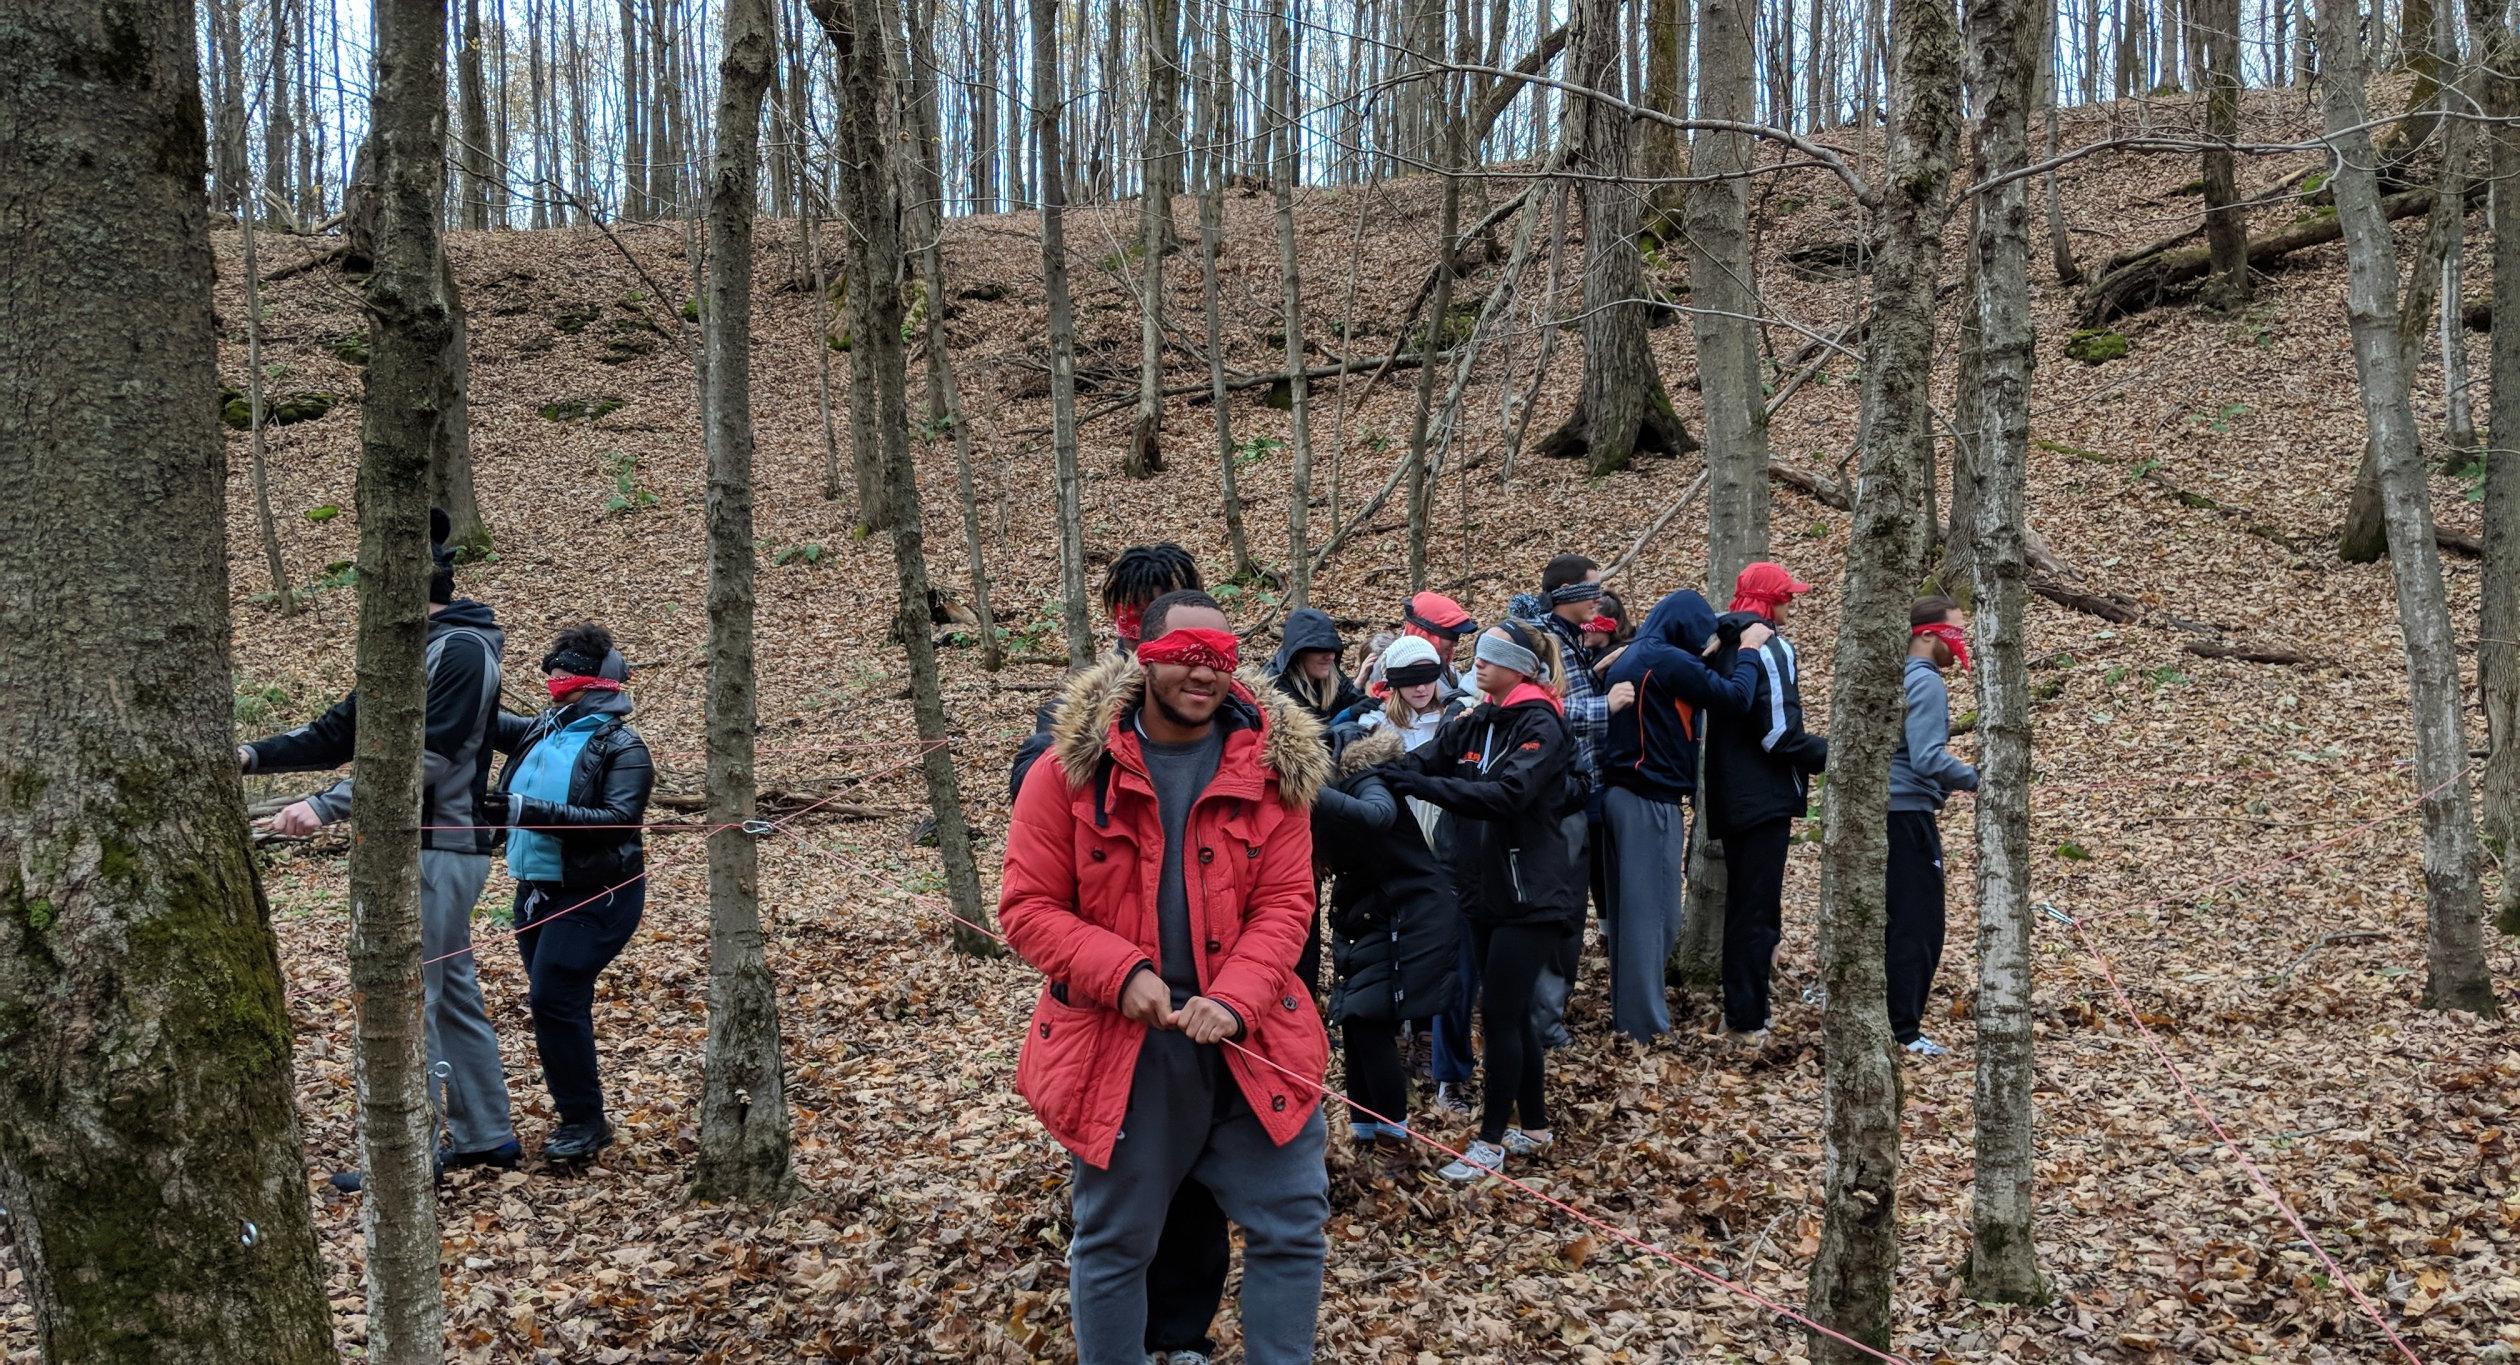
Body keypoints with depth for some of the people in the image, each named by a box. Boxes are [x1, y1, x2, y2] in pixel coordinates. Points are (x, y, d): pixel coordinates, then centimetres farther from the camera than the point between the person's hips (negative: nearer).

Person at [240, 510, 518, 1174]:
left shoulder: (462, 649, -15)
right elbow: (337, 733, 14)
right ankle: (487, 1137, 23)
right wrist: (254, 755, 0)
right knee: (452, 994, 14)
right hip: (423, 847, 10)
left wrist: (325, 806, -26)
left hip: (438, 851, -10)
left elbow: (425, 759, -23)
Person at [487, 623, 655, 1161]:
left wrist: (535, 812, -30)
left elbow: (617, 819, -24)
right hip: (536, 891, 8)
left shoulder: (622, 747, -13)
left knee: (555, 1000, -11)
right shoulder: (540, 730, 9)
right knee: (551, 1001, 12)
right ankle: (576, 1110, 26)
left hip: (592, 897, -8)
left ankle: (584, 1121, 2)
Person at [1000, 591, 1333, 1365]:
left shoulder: (1273, 766, -1)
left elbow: (1285, 903, -4)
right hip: (1118, 1039, -1)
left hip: (1248, 1035, 2)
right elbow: (1027, 908, -6)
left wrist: (1233, 999, -19)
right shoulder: (1073, 766, -6)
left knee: (1292, 1224, 8)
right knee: (1113, 1242, 13)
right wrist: (1122, 973, -20)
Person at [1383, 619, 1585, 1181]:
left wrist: (1422, 785, -34)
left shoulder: (1541, 725, -13)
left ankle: (1491, 1142, 6)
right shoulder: (1475, 723, 8)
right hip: (1488, 889, 7)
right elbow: (1421, 762, -3)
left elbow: (1508, 794, -28)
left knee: (1499, 1012, -4)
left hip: (1532, 894, -7)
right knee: (1512, 1011, 14)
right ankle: (1534, 1126, 27)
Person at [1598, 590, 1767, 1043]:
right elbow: (1734, 696, -11)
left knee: (1627, 905, 16)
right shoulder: (1671, 661, -14)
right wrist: (1748, 649, 3)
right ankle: (1644, 1021, 5)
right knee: (1653, 910, -1)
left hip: (1619, 794, 9)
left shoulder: (1629, 657, 13)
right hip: (1651, 801, -9)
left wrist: (1708, 655, 11)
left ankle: (1629, 999, 26)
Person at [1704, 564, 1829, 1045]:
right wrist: (1827, 754, -10)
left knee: (1740, 902, 18)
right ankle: (1748, 1020, 2)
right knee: (1758, 907, -2)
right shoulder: (1772, 648, -15)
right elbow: (1780, 732, -21)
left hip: (1729, 795, 8)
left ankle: (1738, 1009, 25)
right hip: (1765, 797, -8)